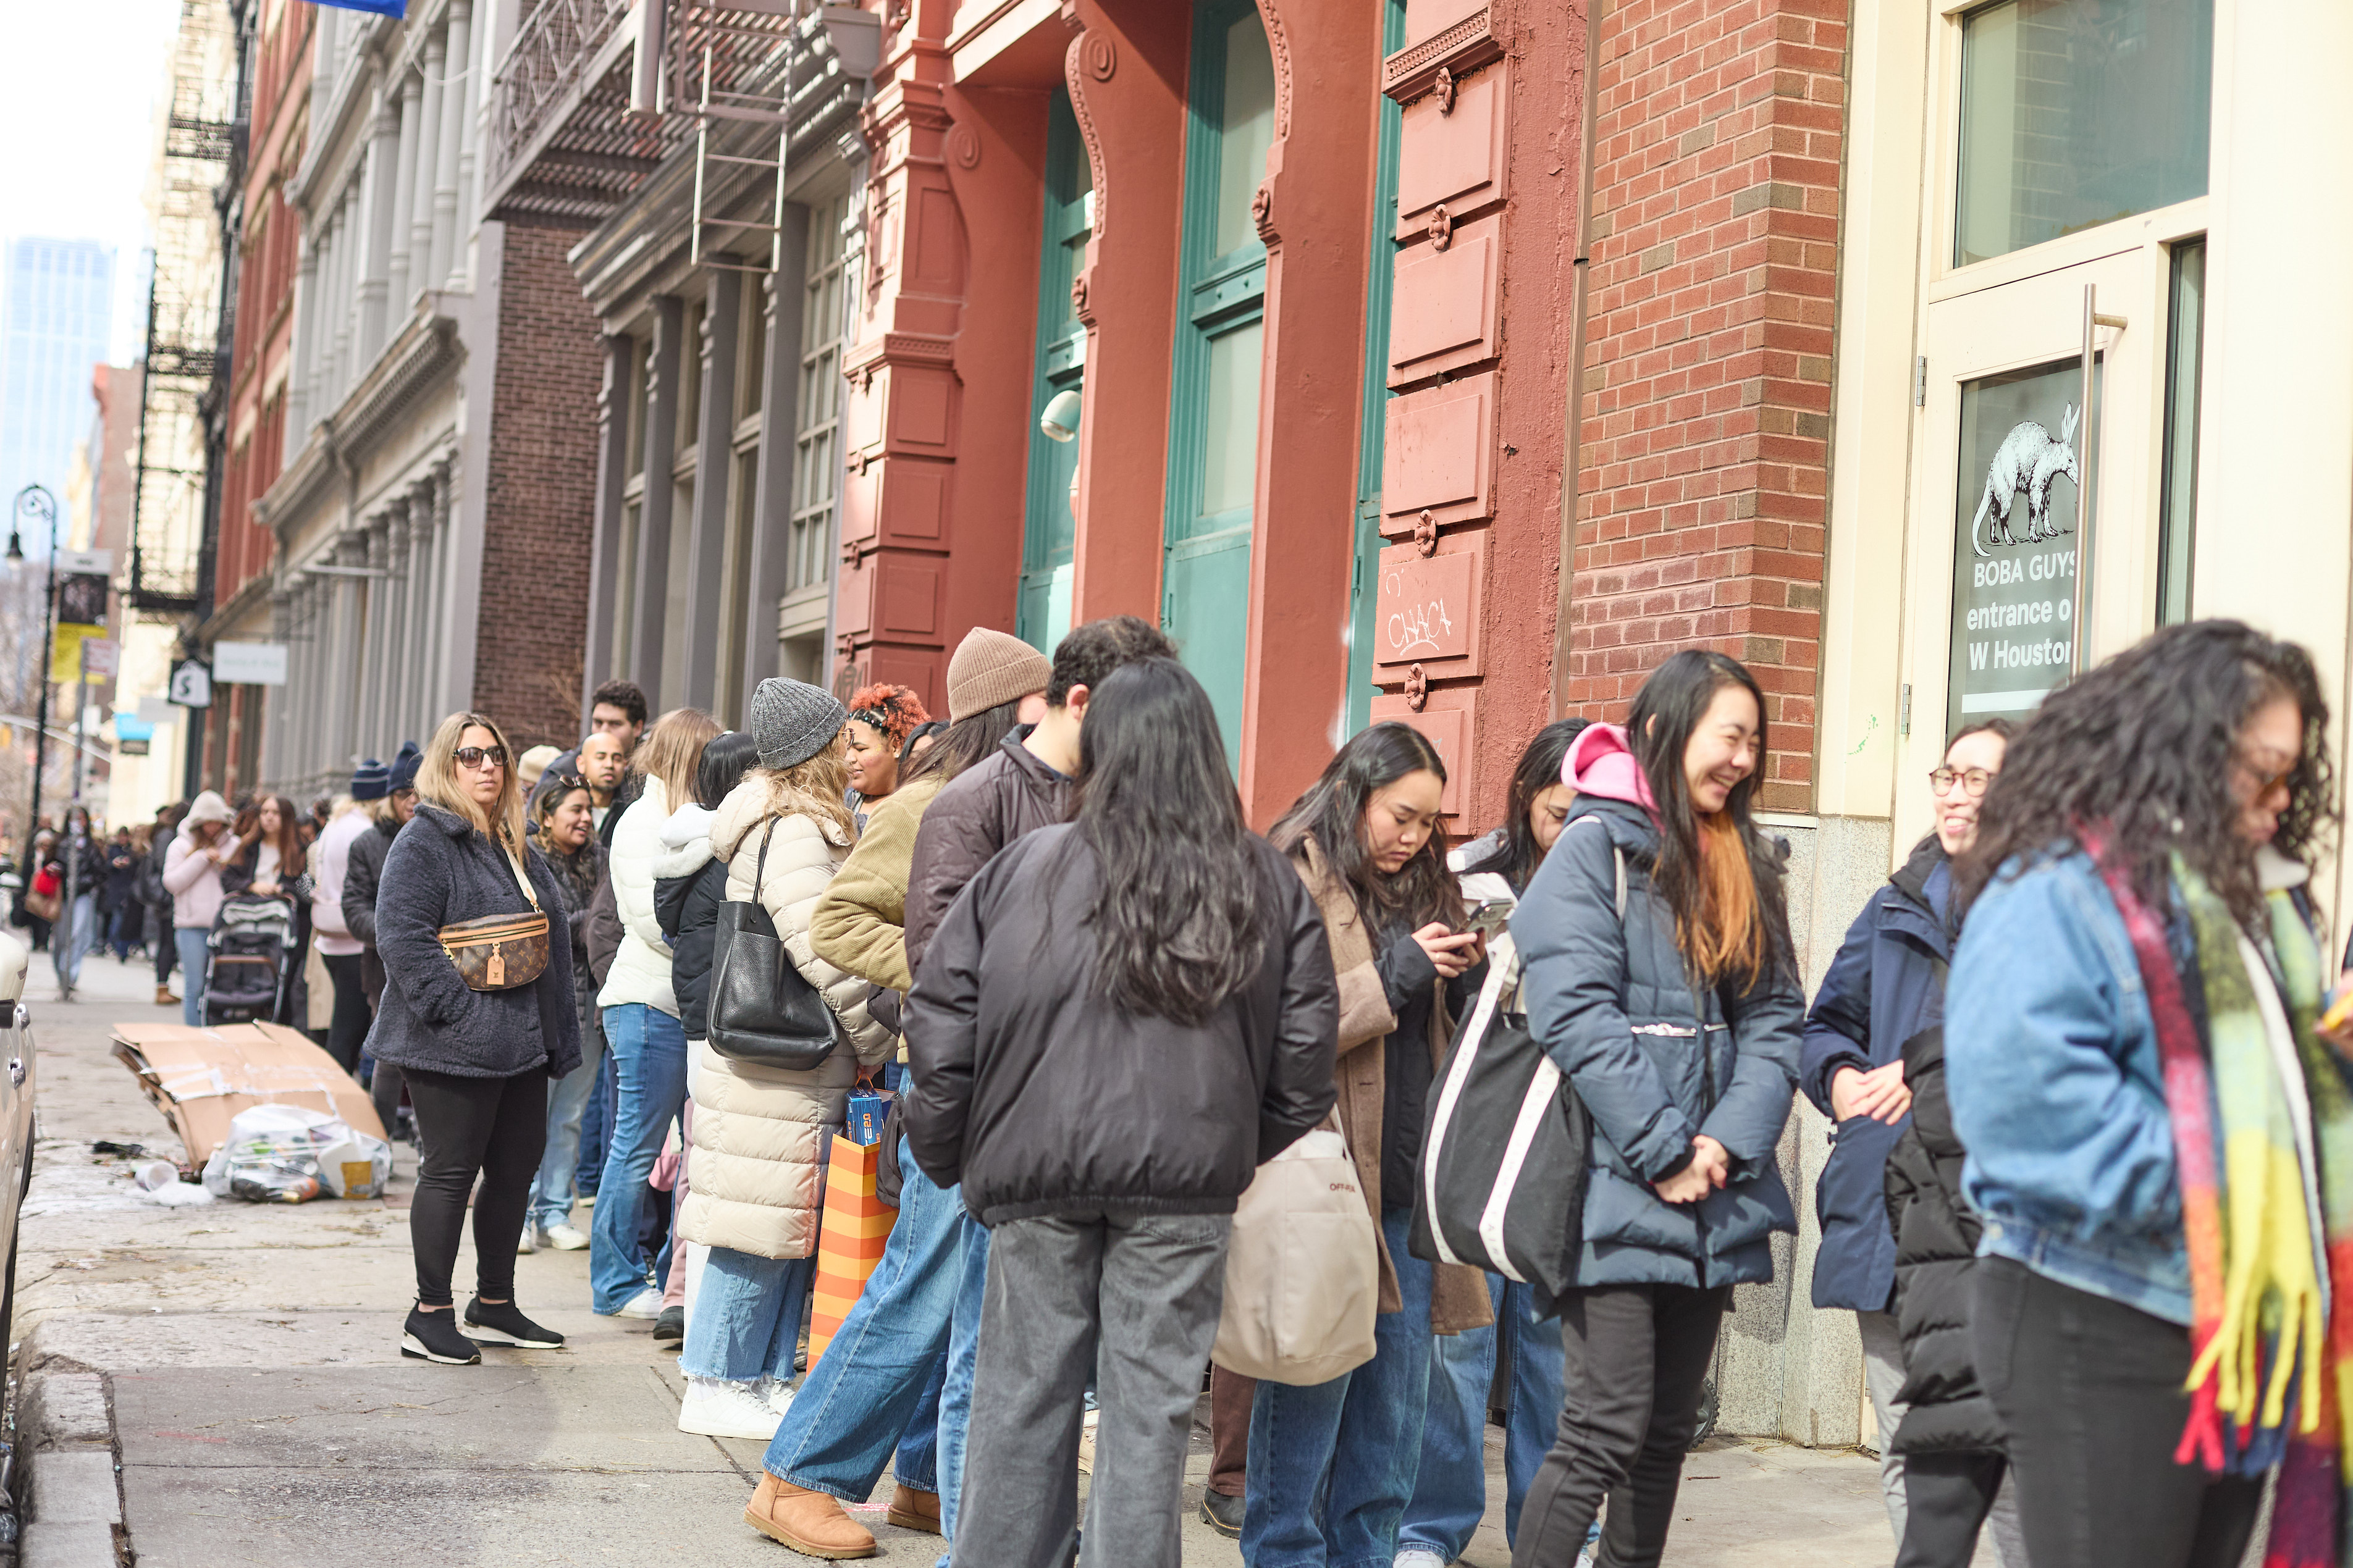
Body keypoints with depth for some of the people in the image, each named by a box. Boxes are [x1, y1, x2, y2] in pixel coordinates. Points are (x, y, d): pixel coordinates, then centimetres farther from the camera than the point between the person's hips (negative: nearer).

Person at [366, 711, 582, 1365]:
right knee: (449, 1172, -2)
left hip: (522, 1044, 8)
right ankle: (430, 1316, 7)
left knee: (516, 1170, 12)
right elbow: (403, 936, -18)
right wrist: (458, 1011, -23)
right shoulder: (423, 843, -9)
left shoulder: (516, 847, 18)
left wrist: (557, 1036, 16)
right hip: (455, 1048, -8)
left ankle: (494, 1306, 25)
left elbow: (549, 938, 22)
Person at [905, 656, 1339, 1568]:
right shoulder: (1265, 884, 3)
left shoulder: (1020, 870, 0)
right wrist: (1253, 1148, 16)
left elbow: (942, 1027, 0)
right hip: (1187, 1180, 0)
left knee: (1023, 1396, 10)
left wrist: (945, 1156, 11)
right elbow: (1306, 1042, 4)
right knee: (1151, 1406, 7)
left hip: (1035, 1165, 0)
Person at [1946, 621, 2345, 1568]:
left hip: (2236, 1330, 9)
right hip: (2098, 1338, -9)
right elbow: (2025, 1091, -24)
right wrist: (2196, 1187, -21)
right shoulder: (2055, 889, -12)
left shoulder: (2253, 899, 19)